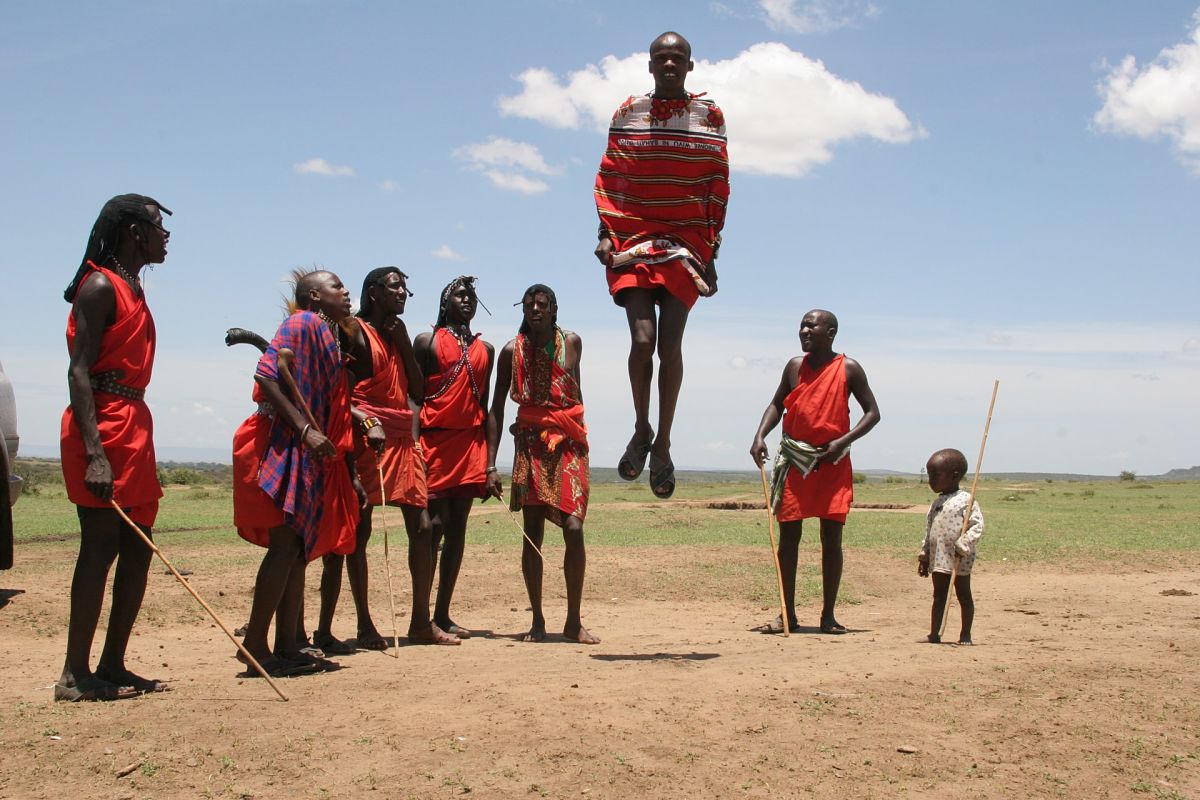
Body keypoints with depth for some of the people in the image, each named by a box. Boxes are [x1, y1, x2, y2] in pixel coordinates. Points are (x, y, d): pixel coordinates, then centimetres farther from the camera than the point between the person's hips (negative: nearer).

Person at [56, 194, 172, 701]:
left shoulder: (132, 289, 20)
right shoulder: (101, 286, -8)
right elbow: (78, 371, -17)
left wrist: (139, 449, 19)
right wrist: (94, 453, -26)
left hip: (133, 426, 10)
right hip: (102, 427, -10)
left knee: (137, 549, 9)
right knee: (101, 546, -10)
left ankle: (112, 666, 15)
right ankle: (75, 676, -5)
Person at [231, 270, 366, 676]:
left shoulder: (333, 339, 22)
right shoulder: (303, 324, -4)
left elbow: (336, 417, 21)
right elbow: (268, 375, -19)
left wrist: (351, 475, 18)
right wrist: (305, 429, -25)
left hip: (314, 457, 9)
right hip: (284, 447, -9)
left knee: (299, 549, 7)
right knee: (285, 543, -13)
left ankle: (287, 646, 10)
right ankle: (255, 643, -11)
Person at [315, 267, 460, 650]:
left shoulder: (399, 335, 21)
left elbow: (417, 390, 14)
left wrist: (403, 342, 8)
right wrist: (366, 422, -24)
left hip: (403, 441, 8)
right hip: (367, 439, -8)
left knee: (422, 526, 4)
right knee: (357, 531, -5)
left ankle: (421, 622, 12)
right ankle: (365, 626, -1)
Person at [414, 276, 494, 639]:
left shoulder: (485, 349, 18)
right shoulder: (427, 341, 5)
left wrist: (489, 459, 11)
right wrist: (413, 442, -13)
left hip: (471, 442, 5)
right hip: (435, 438, -5)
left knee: (457, 528, 4)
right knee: (435, 522, -11)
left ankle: (443, 614, 10)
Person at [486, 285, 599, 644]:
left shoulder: (572, 342, 7)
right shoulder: (512, 351, 1)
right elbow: (496, 408, 1)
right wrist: (491, 465, -4)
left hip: (568, 443, 1)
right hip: (530, 444, -1)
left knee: (573, 528, -10)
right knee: (532, 533, -1)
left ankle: (574, 621, -1)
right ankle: (537, 620, 9)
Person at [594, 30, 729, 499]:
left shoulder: (709, 116, 6)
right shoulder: (627, 114, 8)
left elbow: (718, 187, 5)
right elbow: (608, 178, 8)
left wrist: (710, 249, 0)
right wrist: (606, 232, -4)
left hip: (686, 241, 0)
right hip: (633, 238, 0)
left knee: (669, 344, -5)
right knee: (642, 337, -13)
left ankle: (663, 443, 7)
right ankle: (641, 430, 8)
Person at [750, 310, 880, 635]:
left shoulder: (848, 369, -1)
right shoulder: (795, 366, 8)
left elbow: (872, 412, 1)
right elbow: (777, 404, 16)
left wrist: (843, 441, -14)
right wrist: (760, 436, -1)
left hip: (832, 461, -3)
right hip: (794, 459, 3)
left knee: (831, 538, 0)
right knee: (788, 536, 1)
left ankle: (828, 615, 8)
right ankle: (787, 614, 10)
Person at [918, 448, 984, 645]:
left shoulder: (965, 500, -10)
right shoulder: (937, 503, 14)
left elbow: (977, 526, -17)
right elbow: (929, 532, 18)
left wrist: (962, 546, -23)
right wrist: (924, 556, 15)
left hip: (959, 560, -7)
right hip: (938, 558, 7)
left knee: (964, 596, 5)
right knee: (939, 596, 8)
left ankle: (965, 635, 12)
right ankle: (934, 634, 10)